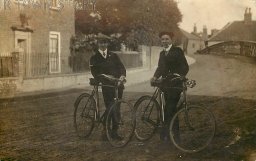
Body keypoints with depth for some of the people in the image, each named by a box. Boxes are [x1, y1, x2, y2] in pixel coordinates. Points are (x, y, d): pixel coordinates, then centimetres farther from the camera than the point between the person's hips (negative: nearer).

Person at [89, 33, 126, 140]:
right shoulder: (94, 58, 6)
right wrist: (104, 80, -21)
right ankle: (105, 130, -1)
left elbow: (121, 67, 6)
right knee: (110, 107, -12)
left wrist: (122, 75, -15)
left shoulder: (113, 56, 15)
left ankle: (114, 131, 13)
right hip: (106, 86, -3)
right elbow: (95, 73, -4)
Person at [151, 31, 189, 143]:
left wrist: (179, 75, -24)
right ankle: (176, 133, 17)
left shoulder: (177, 51, -2)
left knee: (169, 108, -13)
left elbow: (185, 66, -7)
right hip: (166, 84, 7)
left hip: (175, 83, -7)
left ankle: (164, 133, -11)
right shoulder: (162, 53, 19)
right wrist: (155, 77, -1)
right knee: (171, 109, 10)